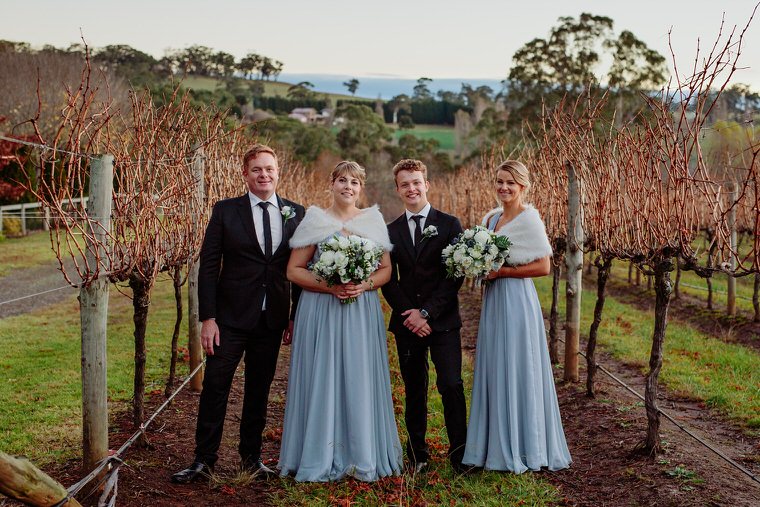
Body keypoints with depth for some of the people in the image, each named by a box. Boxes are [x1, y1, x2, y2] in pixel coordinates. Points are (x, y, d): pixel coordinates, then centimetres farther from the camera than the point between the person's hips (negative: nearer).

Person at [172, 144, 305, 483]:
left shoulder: (296, 213, 5)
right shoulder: (225, 211, -2)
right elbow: (208, 266, -4)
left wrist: (297, 315, 6)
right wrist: (207, 318, -9)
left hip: (272, 320, 2)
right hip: (231, 318, -2)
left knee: (259, 389, 12)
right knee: (215, 387, -1)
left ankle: (251, 455, 26)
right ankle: (204, 459, 10)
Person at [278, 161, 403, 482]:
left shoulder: (373, 220, 9)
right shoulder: (314, 220, 2)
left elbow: (386, 269, 11)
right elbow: (294, 270, 0)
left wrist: (364, 285, -9)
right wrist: (329, 286, -14)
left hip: (362, 312, 2)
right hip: (321, 311, -2)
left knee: (360, 380, 3)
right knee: (322, 380, 0)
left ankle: (363, 457, 13)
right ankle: (321, 458, 10)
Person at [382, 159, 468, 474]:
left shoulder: (449, 225, 1)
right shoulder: (391, 231, 10)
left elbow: (456, 274, -5)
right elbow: (388, 280, 7)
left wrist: (427, 313, -12)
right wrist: (409, 314, -7)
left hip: (443, 321, -3)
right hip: (406, 323, 3)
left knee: (451, 386, -9)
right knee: (414, 391, 8)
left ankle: (459, 453, 2)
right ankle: (417, 454, 16)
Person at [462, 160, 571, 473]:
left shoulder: (529, 219, -10)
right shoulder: (491, 218, 13)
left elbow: (543, 266, -14)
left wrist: (501, 272, -15)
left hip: (517, 301, -8)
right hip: (493, 300, 8)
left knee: (516, 373, -2)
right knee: (493, 373, 10)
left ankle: (522, 449, 8)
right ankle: (496, 446, 18)